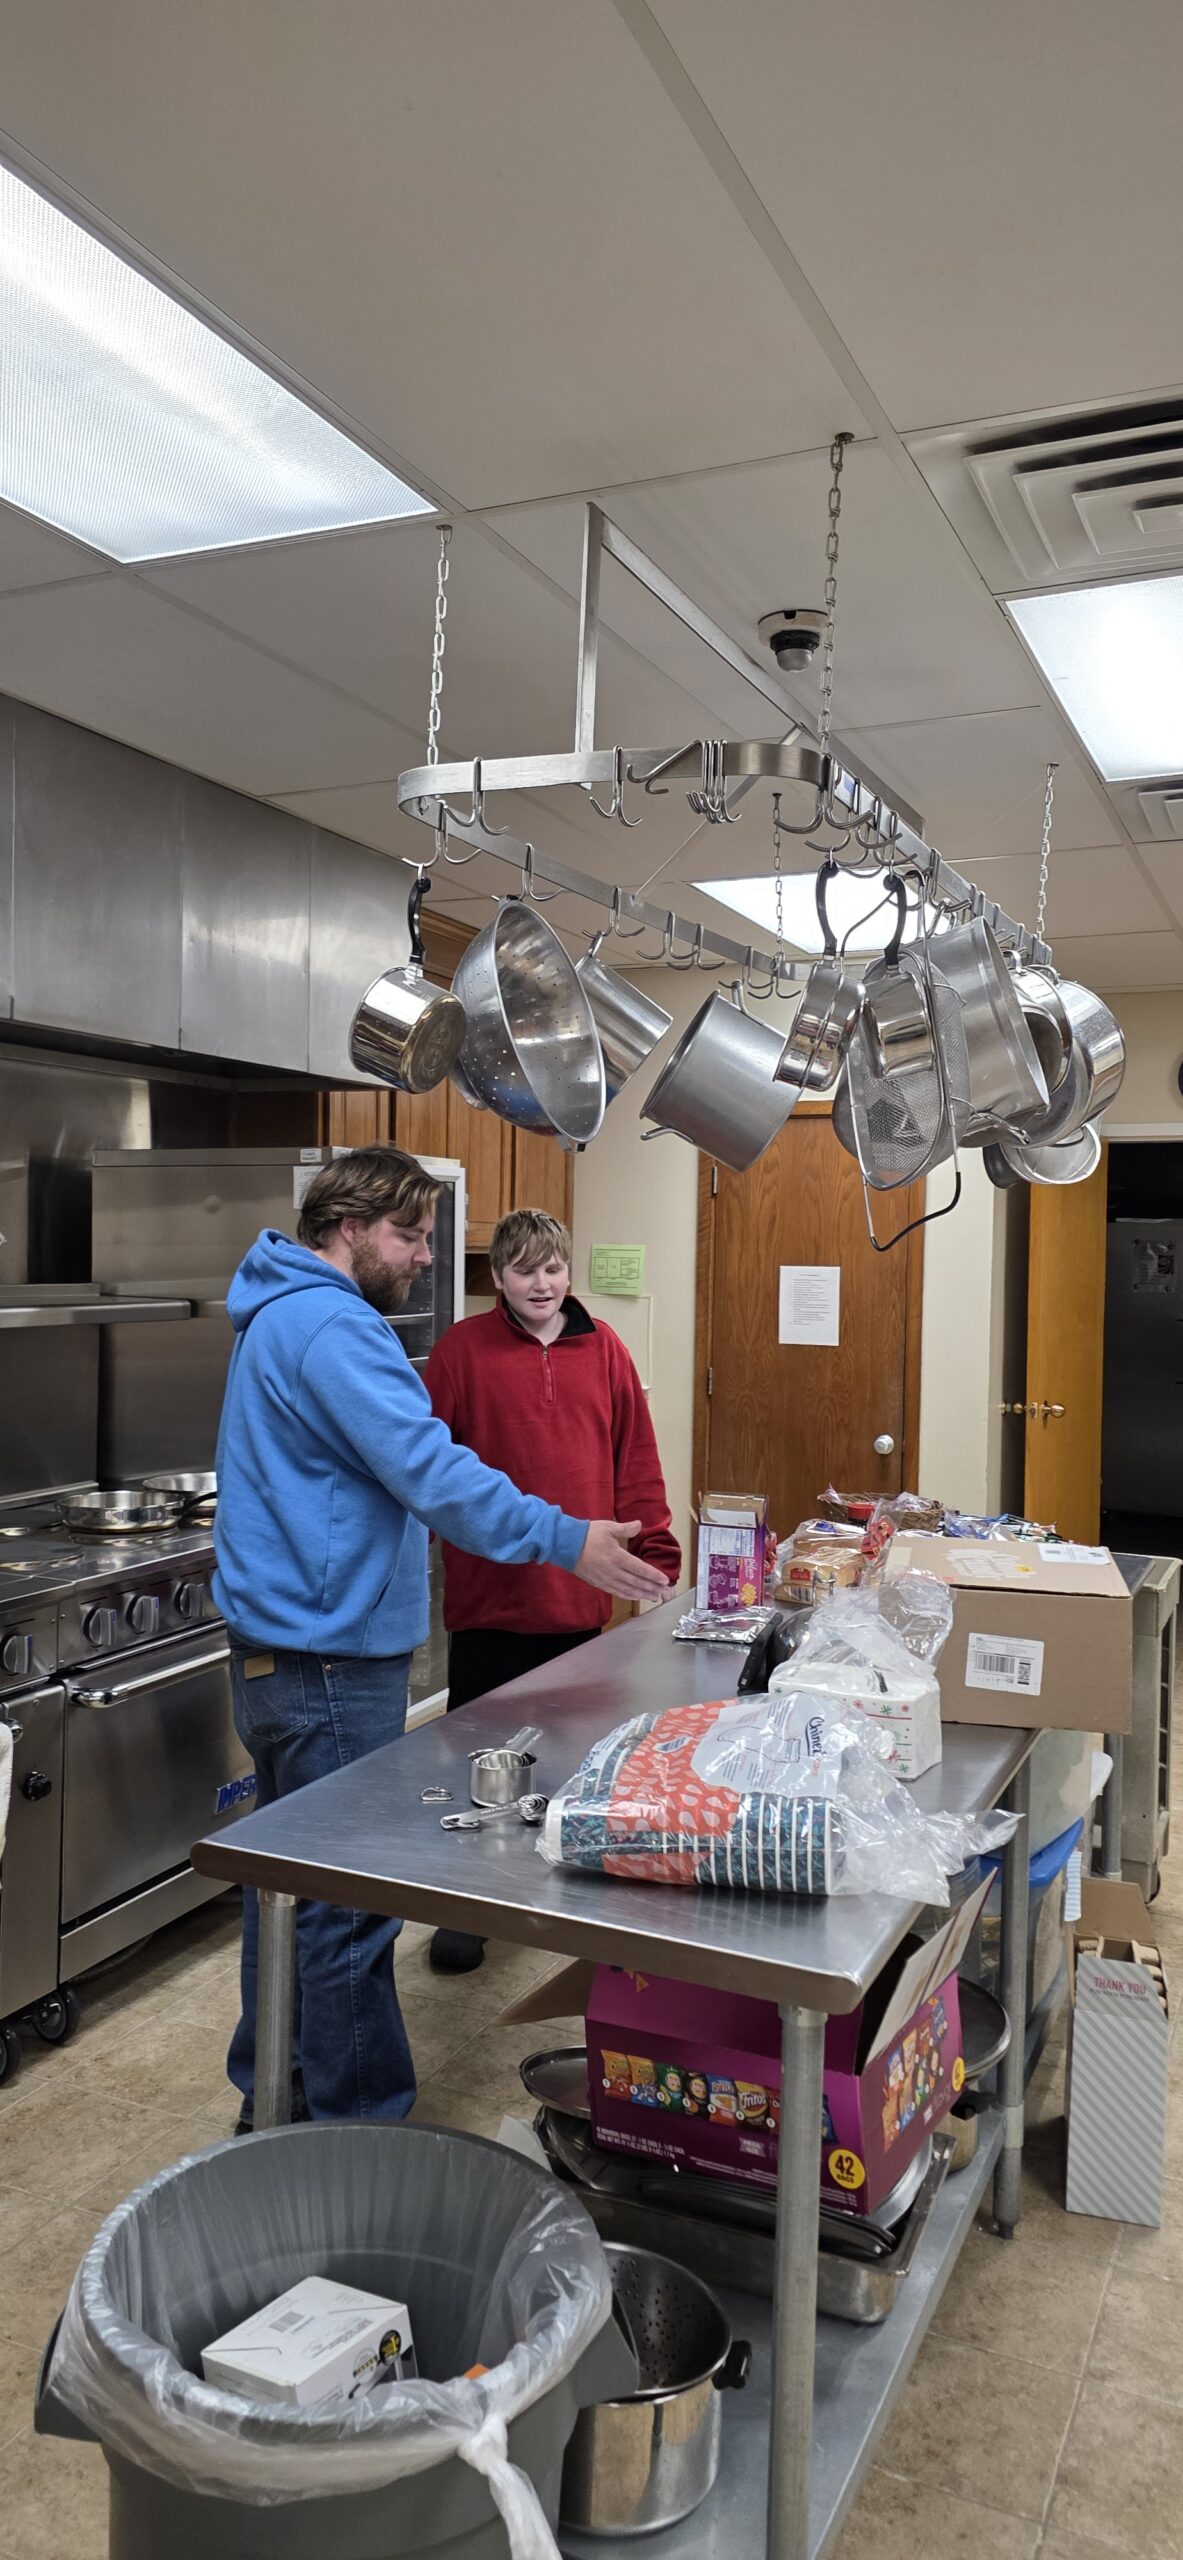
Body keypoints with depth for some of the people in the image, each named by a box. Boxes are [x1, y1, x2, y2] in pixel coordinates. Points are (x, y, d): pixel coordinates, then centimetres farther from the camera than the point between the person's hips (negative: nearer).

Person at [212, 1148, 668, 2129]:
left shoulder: (280, 1315, 15)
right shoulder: (334, 1329, -19)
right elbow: (430, 1470, -27)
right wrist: (567, 1542, -22)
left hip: (277, 1649, 11)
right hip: (332, 1661, -11)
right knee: (350, 1906, -1)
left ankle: (273, 2100, 33)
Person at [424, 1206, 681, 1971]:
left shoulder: (604, 1349, 3)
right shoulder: (463, 1349, -5)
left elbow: (636, 1461, 6)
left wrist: (656, 1556, 4)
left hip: (579, 1598, 2)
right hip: (487, 1595, -2)